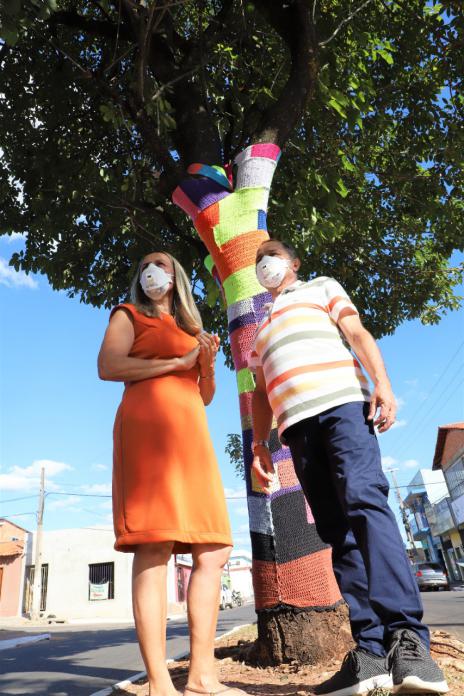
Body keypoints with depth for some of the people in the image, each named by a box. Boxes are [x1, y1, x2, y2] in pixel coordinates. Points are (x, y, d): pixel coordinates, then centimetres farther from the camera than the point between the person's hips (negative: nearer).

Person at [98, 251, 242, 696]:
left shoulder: (191, 329, 29)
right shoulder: (129, 315, 15)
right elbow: (108, 367, -4)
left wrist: (208, 365, 5)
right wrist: (178, 362, -3)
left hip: (192, 433, 6)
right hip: (148, 425, -6)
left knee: (213, 553, -1)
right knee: (154, 549, -14)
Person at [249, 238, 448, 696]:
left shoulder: (322, 287, 22)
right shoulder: (261, 328, 33)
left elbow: (357, 333, 6)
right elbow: (261, 392, 26)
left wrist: (381, 381, -12)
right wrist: (259, 445, 14)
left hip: (342, 402, -4)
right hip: (297, 423, 4)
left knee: (365, 500, -23)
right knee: (336, 532, -4)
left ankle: (407, 637, -24)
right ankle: (372, 650, -4)